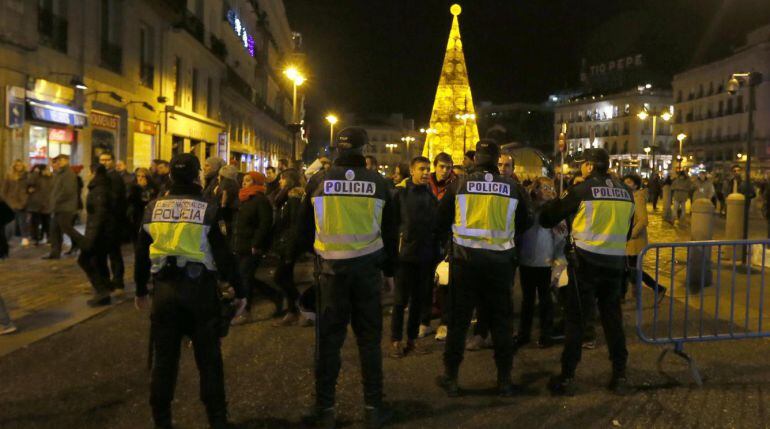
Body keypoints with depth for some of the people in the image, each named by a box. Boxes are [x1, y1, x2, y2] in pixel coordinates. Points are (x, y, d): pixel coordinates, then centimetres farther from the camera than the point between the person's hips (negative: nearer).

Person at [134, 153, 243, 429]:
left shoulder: (153, 208, 2)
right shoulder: (207, 209, -8)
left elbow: (141, 254, 8)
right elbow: (223, 255, -8)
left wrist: (141, 291, 20)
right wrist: (239, 291, 1)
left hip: (164, 288, 3)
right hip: (199, 287, -2)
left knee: (164, 358, 12)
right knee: (208, 358, 8)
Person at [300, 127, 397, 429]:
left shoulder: (318, 181, -5)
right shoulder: (378, 182, -3)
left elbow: (306, 228, 5)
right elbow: (390, 232, 3)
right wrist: (390, 271, 14)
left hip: (330, 267, 0)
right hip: (367, 267, 0)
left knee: (328, 337, 9)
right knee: (369, 338, 11)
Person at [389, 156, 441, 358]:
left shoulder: (431, 195, 8)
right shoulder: (400, 192, -5)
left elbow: (438, 224, 11)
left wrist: (437, 252, 7)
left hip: (427, 256, 4)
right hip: (405, 254, -4)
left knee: (419, 300, 10)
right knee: (401, 300, 3)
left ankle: (412, 339, 21)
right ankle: (395, 341, 14)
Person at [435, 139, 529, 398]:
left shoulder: (459, 184, -5)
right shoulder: (512, 187, -2)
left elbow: (441, 223, 4)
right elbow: (523, 224, 11)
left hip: (465, 258, -1)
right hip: (500, 260, 1)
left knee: (459, 319, 9)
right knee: (501, 320, 12)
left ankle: (451, 378, 17)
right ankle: (504, 379, 19)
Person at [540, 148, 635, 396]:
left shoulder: (582, 189, -8)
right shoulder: (625, 192, 7)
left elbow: (547, 219, -2)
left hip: (586, 262, -4)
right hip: (615, 263, 4)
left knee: (576, 319, 1)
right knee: (613, 319, 12)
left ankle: (567, 378, 5)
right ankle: (619, 376, 16)